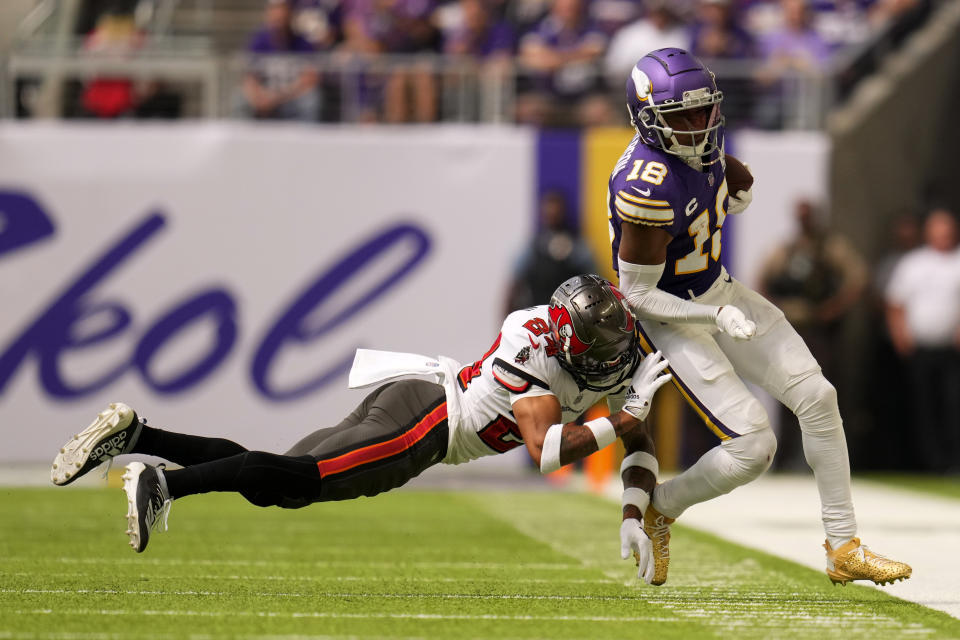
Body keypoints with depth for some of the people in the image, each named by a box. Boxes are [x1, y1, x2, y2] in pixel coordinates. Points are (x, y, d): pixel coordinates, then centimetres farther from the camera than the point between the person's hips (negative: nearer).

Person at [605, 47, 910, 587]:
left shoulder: (700, 141, -8)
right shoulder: (648, 190, -33)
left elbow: (740, 184, 20)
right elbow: (638, 295, -24)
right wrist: (718, 317, -29)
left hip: (718, 292, 9)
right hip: (673, 319, -9)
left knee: (817, 398, 2)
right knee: (753, 447, -14)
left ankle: (844, 547, 11)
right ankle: (658, 512, 13)